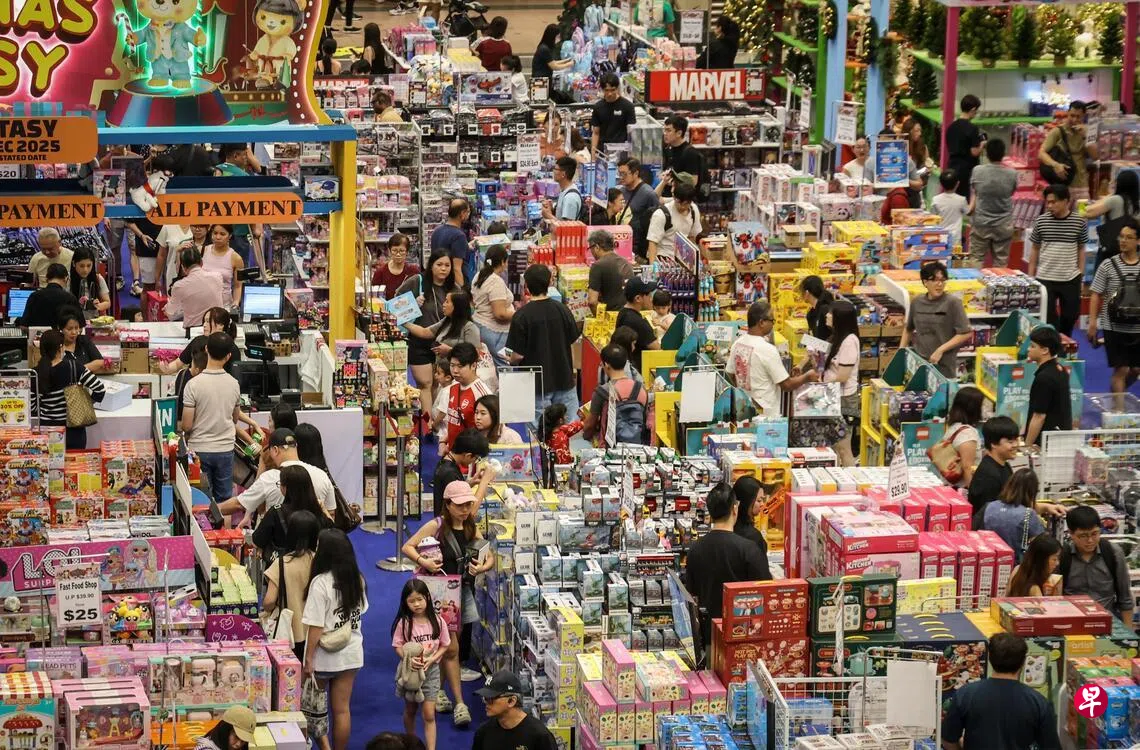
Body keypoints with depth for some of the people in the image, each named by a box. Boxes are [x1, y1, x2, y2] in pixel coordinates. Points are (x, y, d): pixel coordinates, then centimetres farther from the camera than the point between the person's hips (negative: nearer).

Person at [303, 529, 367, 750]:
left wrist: (309, 659, -12)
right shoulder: (358, 580, 0)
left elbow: (316, 627, -18)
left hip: (325, 655, -5)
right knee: (342, 709, 10)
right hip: (351, 653, 5)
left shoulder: (320, 583, -19)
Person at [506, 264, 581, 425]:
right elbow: (573, 338, 8)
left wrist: (510, 359, 7)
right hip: (563, 379, 3)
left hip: (537, 383, -3)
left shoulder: (522, 316, -16)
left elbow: (518, 355, -15)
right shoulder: (562, 310, -5)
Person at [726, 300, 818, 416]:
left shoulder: (738, 343, 1)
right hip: (765, 413, -7)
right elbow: (786, 385, -15)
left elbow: (731, 375, 12)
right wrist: (807, 377, 2)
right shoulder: (768, 350, -21)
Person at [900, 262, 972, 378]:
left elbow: (966, 333, -11)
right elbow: (908, 329, 21)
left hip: (944, 365, -4)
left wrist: (940, 350, -15)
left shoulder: (953, 303, -8)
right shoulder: (916, 302, 5)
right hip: (918, 362, 4)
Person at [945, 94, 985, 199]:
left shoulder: (952, 127, 5)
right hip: (967, 170, -6)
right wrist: (982, 144, 1)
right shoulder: (972, 128, -15)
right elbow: (975, 152, -18)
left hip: (953, 168, 6)